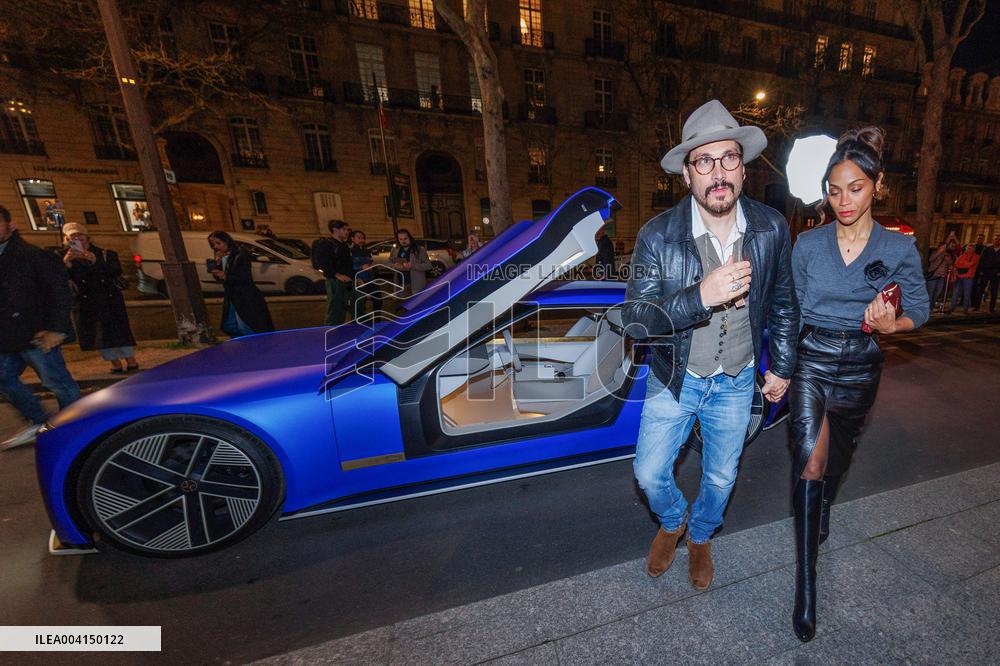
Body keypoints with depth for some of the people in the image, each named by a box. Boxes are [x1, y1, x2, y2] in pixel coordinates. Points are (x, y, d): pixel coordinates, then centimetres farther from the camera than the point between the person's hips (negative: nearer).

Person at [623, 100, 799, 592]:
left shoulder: (772, 229, -9)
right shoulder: (657, 235, -19)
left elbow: (783, 302, 5)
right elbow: (634, 318, -23)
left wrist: (782, 367, 9)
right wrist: (700, 296, -37)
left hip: (736, 382, 2)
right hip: (675, 378, -2)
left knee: (721, 478, 20)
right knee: (650, 474, 8)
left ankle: (700, 537, 52)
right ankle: (672, 522, 44)